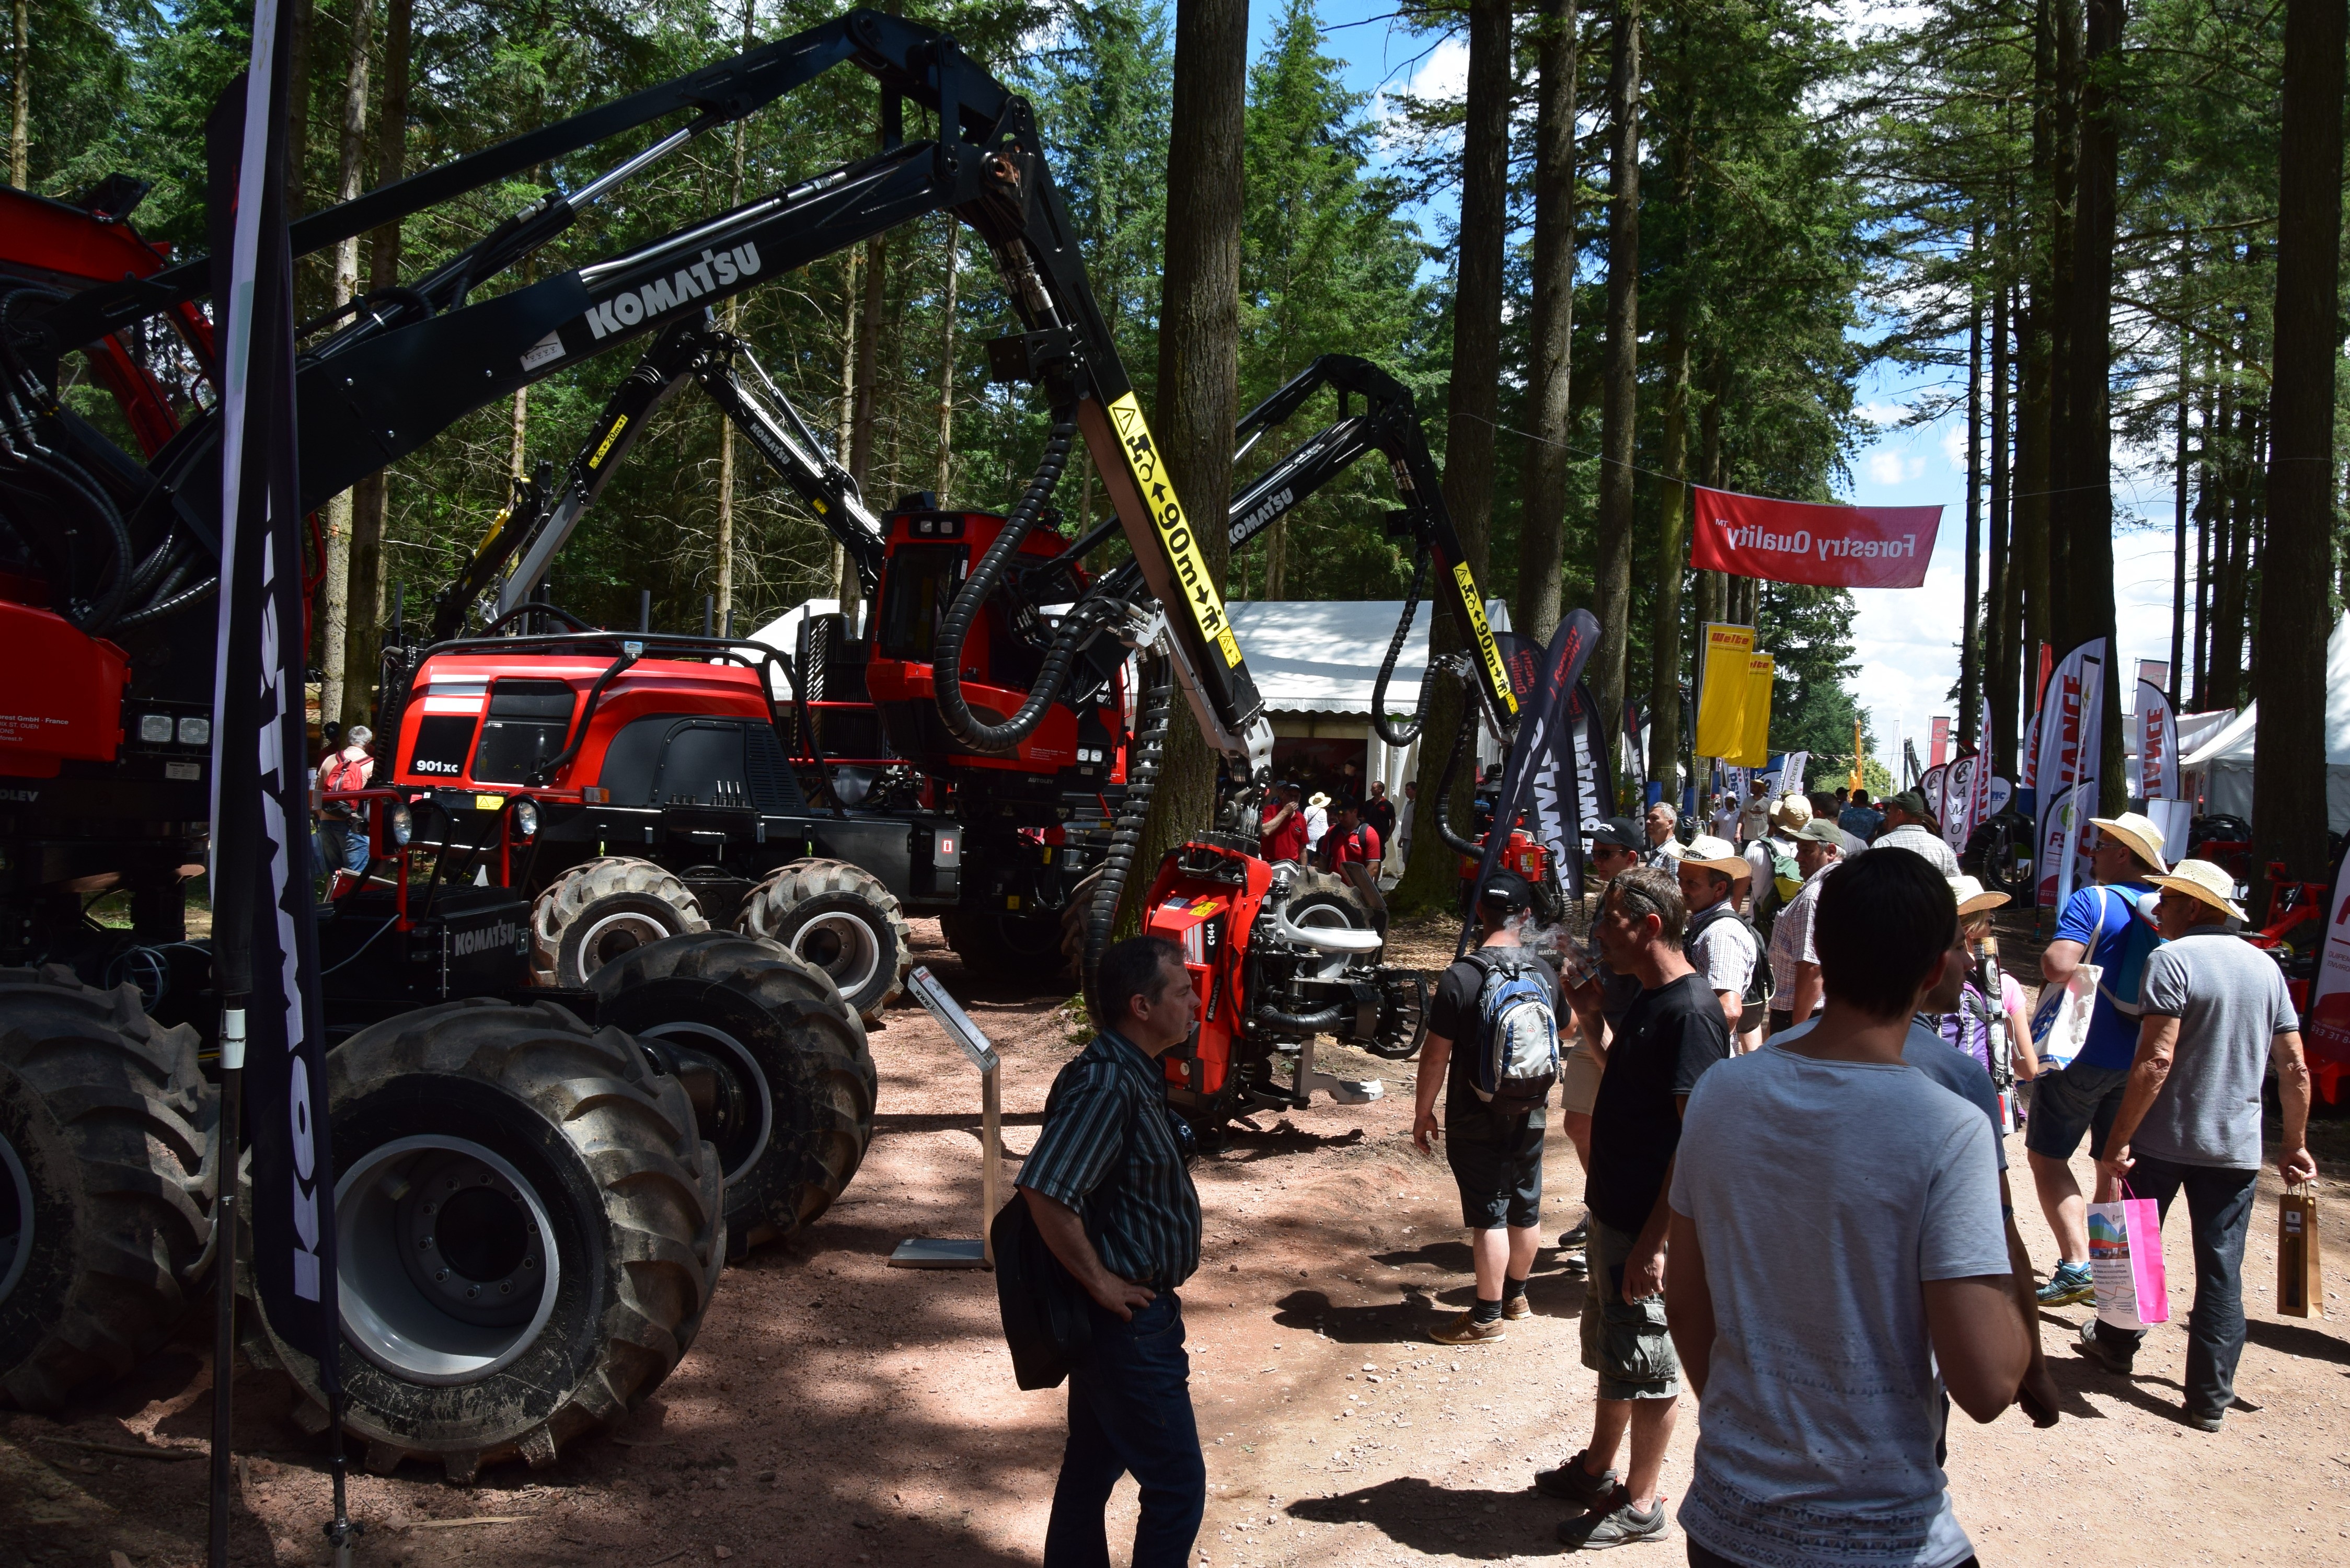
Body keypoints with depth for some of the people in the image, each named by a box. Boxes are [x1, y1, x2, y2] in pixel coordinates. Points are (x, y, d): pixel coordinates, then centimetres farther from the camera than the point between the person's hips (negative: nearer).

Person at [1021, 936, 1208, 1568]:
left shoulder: (1134, 1075, 8)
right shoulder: (1106, 1083, -25)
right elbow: (1044, 1190, -33)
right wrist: (1101, 1282, -24)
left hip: (1124, 1315, 10)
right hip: (1129, 1323, -10)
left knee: (1092, 1468, 19)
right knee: (1177, 1485, 0)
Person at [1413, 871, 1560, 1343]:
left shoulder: (1460, 977, -17)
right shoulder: (1545, 973, -2)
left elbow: (1436, 1056, -15)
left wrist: (1422, 1113, -3)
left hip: (1476, 1121, -5)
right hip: (1531, 1115, 5)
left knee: (1488, 1215, 1)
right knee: (1525, 1207, 16)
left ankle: (1487, 1317, 8)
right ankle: (1515, 1295, 34)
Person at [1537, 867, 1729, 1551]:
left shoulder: (1690, 1011, -23)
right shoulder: (1649, 999, 8)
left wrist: (1653, 1244, -25)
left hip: (1648, 1227, -10)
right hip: (1614, 1214, 10)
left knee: (1646, 1366, 5)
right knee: (1610, 1352, 22)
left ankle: (1641, 1504, 20)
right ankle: (1598, 1470, 39)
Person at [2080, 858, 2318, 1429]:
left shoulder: (2173, 958, -13)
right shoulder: (2266, 966, 6)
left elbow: (2156, 1060, -20)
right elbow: (2295, 1069, 6)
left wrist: (2117, 1143, -18)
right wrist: (2294, 1145, 17)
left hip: (2161, 1140, -4)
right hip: (2237, 1146, 4)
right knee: (2222, 1269, 6)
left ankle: (2117, 1343, 33)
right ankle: (2210, 1398, 8)